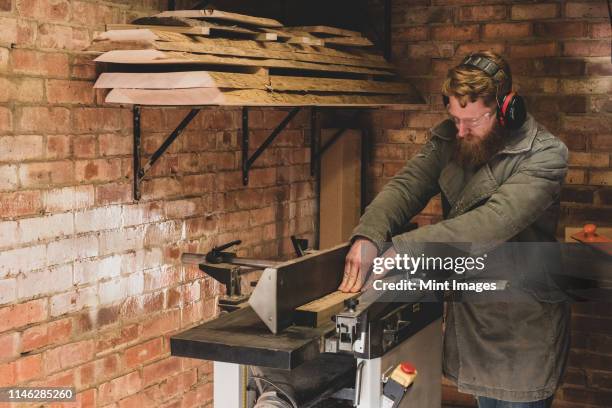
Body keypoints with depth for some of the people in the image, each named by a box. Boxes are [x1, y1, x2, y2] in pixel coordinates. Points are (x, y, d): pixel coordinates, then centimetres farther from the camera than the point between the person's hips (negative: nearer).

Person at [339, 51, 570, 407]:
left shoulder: (545, 155, -19)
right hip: (469, 314, 6)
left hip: (523, 329, -5)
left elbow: (494, 223, -32)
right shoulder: (449, 139, -1)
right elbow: (406, 186, -13)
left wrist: (403, 249, -38)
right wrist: (368, 236, -34)